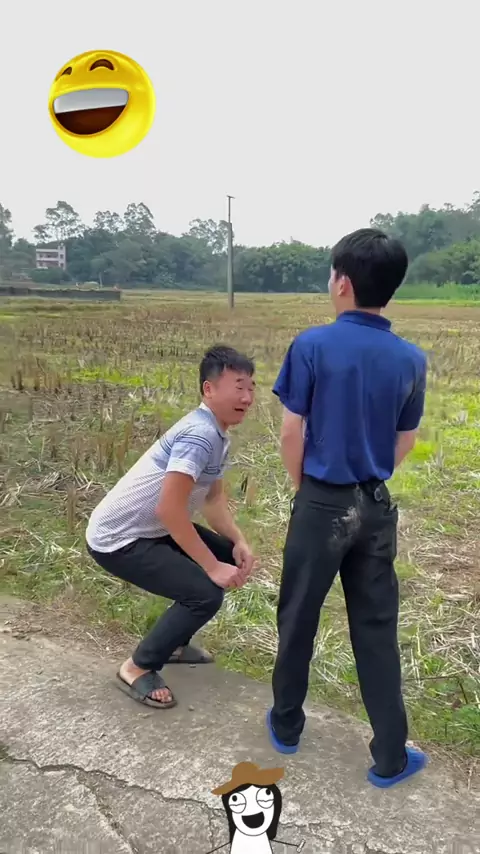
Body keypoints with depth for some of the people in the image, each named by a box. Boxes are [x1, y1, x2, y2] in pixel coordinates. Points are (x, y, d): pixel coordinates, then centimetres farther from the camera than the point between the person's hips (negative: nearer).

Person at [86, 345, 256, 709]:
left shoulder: (218, 435, 4)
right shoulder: (199, 433, -26)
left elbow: (213, 498, 10)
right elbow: (169, 508, -30)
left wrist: (239, 543, -5)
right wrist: (212, 567, -24)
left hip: (153, 529, 10)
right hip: (117, 538, -10)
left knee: (230, 558, 11)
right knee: (205, 592, -18)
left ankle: (173, 641, 25)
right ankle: (138, 668, 3)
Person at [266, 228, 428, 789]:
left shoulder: (312, 345, -13)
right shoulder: (411, 360, -2)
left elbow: (291, 434, -9)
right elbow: (404, 444, 6)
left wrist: (303, 489, 8)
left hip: (321, 505, -3)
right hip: (376, 508, 3)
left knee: (298, 618, 15)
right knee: (376, 628, 13)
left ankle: (286, 724, 35)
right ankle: (390, 756, 23)